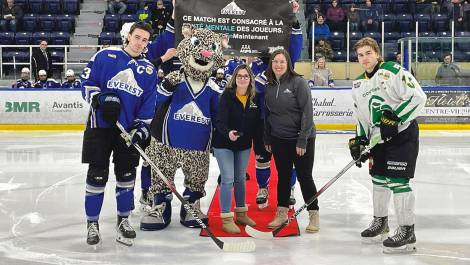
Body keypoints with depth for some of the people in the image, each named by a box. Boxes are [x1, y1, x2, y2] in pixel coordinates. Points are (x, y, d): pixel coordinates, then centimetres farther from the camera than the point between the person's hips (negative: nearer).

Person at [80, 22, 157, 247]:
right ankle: (92, 222, 14)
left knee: (126, 174, 8)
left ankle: (123, 220, 23)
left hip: (128, 129, 3)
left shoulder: (149, 70, 7)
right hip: (100, 126, -3)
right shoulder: (105, 56, -2)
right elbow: (87, 82, -2)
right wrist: (101, 99, -18)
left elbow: (148, 105, 6)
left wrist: (141, 129, -4)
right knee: (97, 175, 1)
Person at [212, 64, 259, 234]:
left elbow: (256, 123, 6)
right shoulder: (227, 96, -15)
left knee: (240, 179, 17)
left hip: (244, 145, 5)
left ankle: (241, 213, 31)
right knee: (228, 179, -7)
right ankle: (226, 219, 1)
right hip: (224, 144, -5)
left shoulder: (254, 98, -2)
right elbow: (220, 120, -23)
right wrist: (228, 132, -42)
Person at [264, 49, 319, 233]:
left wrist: (302, 140, -18)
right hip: (279, 140, 5)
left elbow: (307, 112, -15)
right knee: (283, 176, 13)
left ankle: (313, 215, 12)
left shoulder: (298, 82, -13)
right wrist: (267, 138, 11)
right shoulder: (269, 86, 5)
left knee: (304, 177, 1)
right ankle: (282, 213, 23)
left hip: (301, 139, -5)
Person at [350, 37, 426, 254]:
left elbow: (418, 97, -19)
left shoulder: (393, 71, -13)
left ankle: (407, 232, -4)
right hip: (379, 138, 8)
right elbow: (361, 115, 18)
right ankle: (380, 223, 32)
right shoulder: (358, 85, 11)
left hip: (403, 133, -8)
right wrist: (360, 141, 8)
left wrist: (395, 117, -25)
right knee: (378, 178, 15)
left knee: (397, 180, -11)